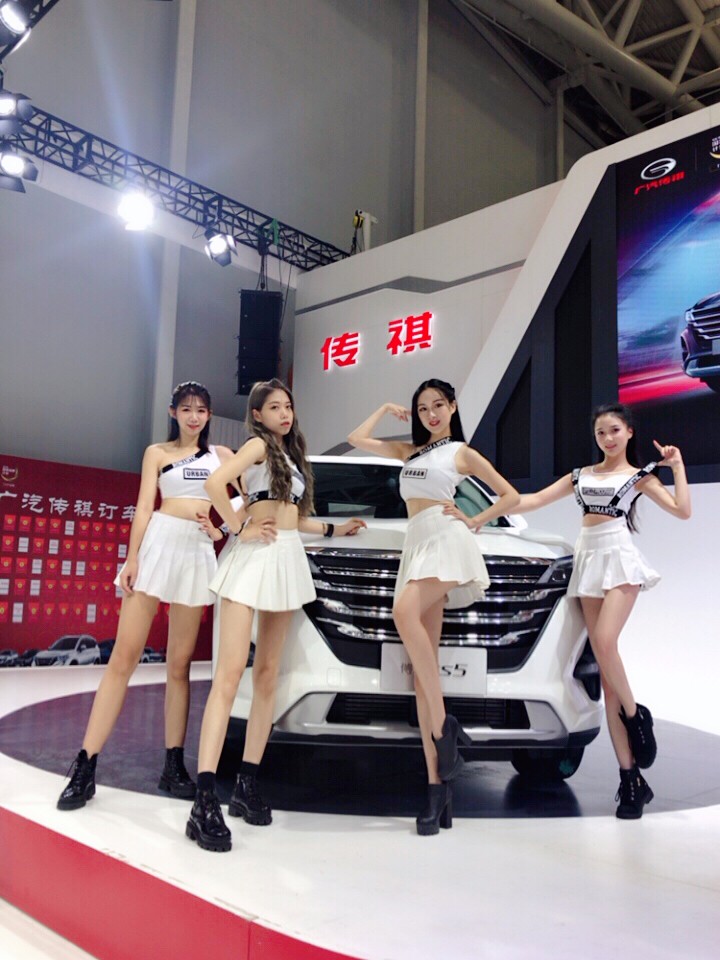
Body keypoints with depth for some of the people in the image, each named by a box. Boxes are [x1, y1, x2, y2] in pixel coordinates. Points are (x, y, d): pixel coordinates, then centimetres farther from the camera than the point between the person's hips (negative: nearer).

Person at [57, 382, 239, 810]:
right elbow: (144, 508, 2)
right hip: (158, 546, -2)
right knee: (124, 657, -6)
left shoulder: (222, 454, 15)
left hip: (198, 554, 2)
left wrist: (223, 529, -4)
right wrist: (132, 558, -8)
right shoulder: (158, 453, 11)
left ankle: (174, 766, 12)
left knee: (180, 664, 5)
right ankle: (85, 767, -3)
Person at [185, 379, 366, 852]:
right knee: (231, 671, -15)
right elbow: (215, 483, -18)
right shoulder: (259, 445, -2)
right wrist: (239, 529, -12)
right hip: (256, 556, -8)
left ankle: (248, 783, 10)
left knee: (267, 674, 4)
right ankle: (206, 800, -18)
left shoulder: (291, 454, 22)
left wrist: (334, 529, 28)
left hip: (288, 559, 8)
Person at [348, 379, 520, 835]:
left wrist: (474, 521, 3)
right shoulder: (410, 451, 25)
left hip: (447, 540, -5)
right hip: (417, 544, 5)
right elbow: (357, 438, 26)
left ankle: (443, 724, -26)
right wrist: (387, 410, 29)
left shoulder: (463, 453, 12)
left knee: (405, 612, -35)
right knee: (423, 662, -4)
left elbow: (511, 496, 12)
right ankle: (438, 784, -4)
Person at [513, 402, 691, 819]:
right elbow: (534, 500, 15)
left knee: (604, 643, -25)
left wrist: (677, 466, -4)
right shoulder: (582, 475, 17)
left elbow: (682, 510, -3)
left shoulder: (639, 475, 8)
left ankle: (637, 716, 5)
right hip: (589, 561, 4)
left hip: (619, 557, -4)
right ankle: (631, 776, 0)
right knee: (604, 662, -3)